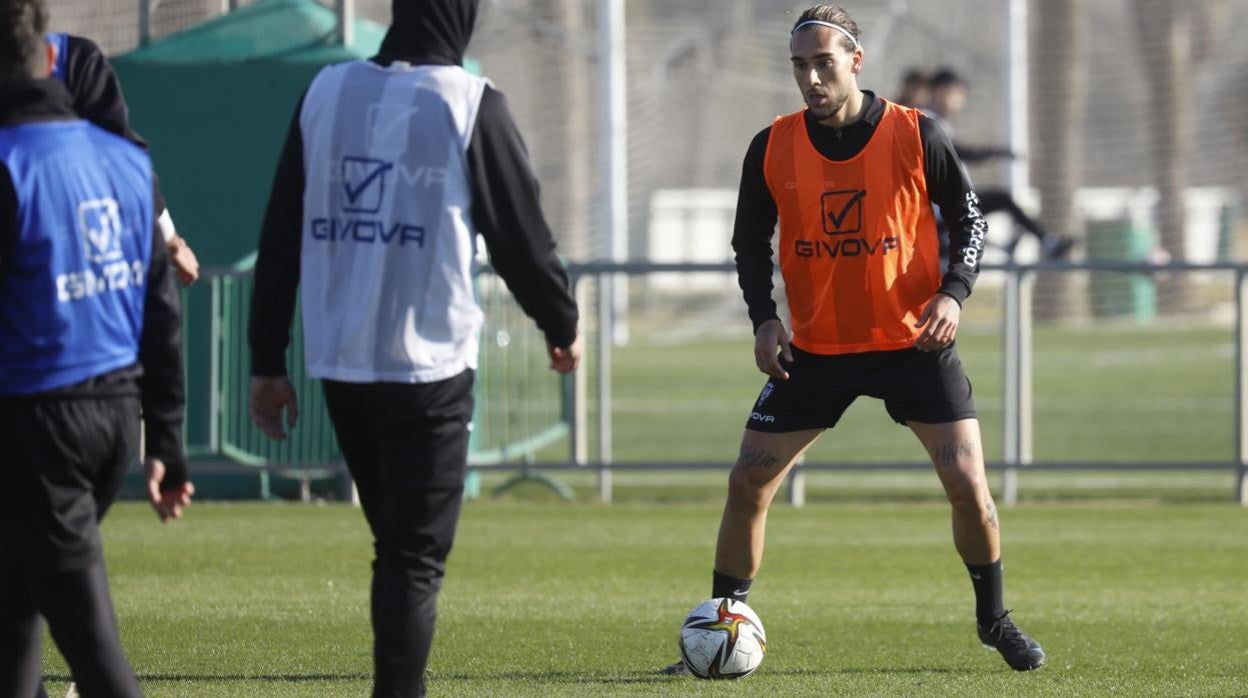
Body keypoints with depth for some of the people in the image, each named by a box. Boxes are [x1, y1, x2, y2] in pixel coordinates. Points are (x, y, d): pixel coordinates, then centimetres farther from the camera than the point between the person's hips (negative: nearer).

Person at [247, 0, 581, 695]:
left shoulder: (326, 92, 6)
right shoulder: (469, 104, -9)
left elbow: (280, 236, 8)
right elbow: (521, 233, -3)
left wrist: (268, 362, 13)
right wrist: (563, 325, 15)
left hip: (340, 364, 5)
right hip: (429, 365, -5)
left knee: (396, 546, 19)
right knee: (417, 558, -3)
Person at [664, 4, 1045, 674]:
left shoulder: (916, 136, -9)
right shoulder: (772, 148, -4)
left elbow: (969, 220, 1)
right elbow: (750, 242, 8)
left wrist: (952, 294, -15)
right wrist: (764, 320, -7)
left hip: (913, 342, -2)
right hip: (815, 349, 2)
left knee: (968, 485, -8)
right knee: (748, 484, -4)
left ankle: (994, 621, 15)